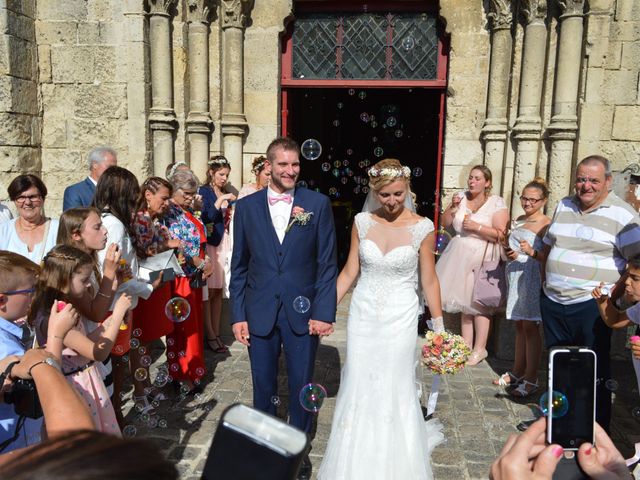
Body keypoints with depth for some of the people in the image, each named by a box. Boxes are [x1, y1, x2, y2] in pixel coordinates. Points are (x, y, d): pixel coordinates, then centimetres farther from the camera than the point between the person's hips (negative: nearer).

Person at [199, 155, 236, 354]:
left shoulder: (226, 194, 15)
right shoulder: (204, 192, -2)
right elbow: (205, 218, -15)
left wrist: (233, 216, 3)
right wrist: (221, 200, -18)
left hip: (223, 243, 6)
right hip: (209, 244, -6)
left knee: (218, 291, 8)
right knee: (209, 291, -4)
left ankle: (216, 333, 14)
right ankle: (210, 336, 3)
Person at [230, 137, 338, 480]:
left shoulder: (318, 204, -3)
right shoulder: (246, 206, 1)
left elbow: (327, 264, -3)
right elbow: (239, 266, 4)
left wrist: (324, 312, -8)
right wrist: (237, 315, 1)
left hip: (303, 313, -1)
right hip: (259, 313, 1)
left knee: (301, 385, 13)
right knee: (263, 385, 14)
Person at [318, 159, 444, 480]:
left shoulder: (422, 227, -8)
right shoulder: (362, 222, -2)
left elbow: (429, 281, -2)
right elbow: (349, 272, 4)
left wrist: (439, 327, 0)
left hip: (400, 318, -2)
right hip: (363, 314, 2)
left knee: (395, 390, 8)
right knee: (358, 387, 10)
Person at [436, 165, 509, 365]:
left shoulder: (496, 203, -5)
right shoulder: (461, 197, 8)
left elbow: (500, 234, -11)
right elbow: (445, 223, 9)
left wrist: (477, 227, -18)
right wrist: (453, 206, -6)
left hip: (481, 258, -5)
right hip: (460, 256, 5)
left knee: (478, 303, -5)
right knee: (464, 301, 10)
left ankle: (480, 349, 7)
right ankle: (466, 345, 20)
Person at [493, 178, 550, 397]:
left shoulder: (545, 224, -9)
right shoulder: (518, 220, 14)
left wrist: (532, 252, -29)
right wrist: (508, 252, 5)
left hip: (533, 278, -7)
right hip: (515, 276, 7)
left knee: (530, 327, -3)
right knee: (519, 326, 14)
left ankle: (531, 379, 6)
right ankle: (517, 372, 24)